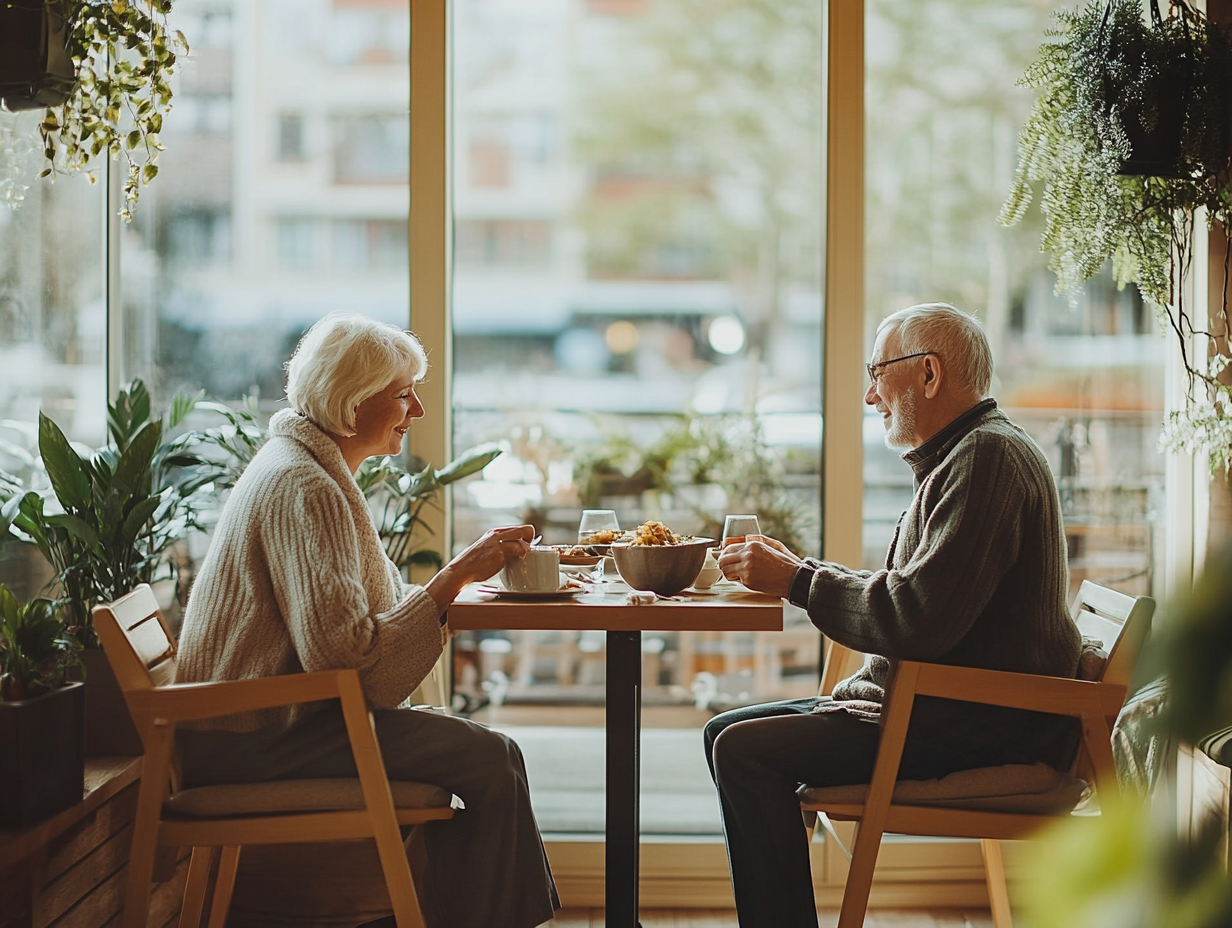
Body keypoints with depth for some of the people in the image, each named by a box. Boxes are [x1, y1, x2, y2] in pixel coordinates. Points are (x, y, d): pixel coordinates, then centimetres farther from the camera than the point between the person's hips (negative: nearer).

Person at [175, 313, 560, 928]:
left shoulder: (308, 466, 16)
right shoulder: (302, 488, -18)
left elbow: (372, 604, 15)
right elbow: (347, 651, -27)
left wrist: (459, 576, 0)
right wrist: (455, 576, -22)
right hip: (255, 737, -11)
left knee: (487, 753, 9)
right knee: (490, 759, -16)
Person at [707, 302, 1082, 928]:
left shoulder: (989, 457, -16)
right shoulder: (959, 457, 19)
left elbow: (917, 620, -25)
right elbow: (911, 600, 21)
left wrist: (797, 581, -13)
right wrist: (795, 568, 12)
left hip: (986, 730, -11)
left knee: (746, 753, -20)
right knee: (727, 732, 10)